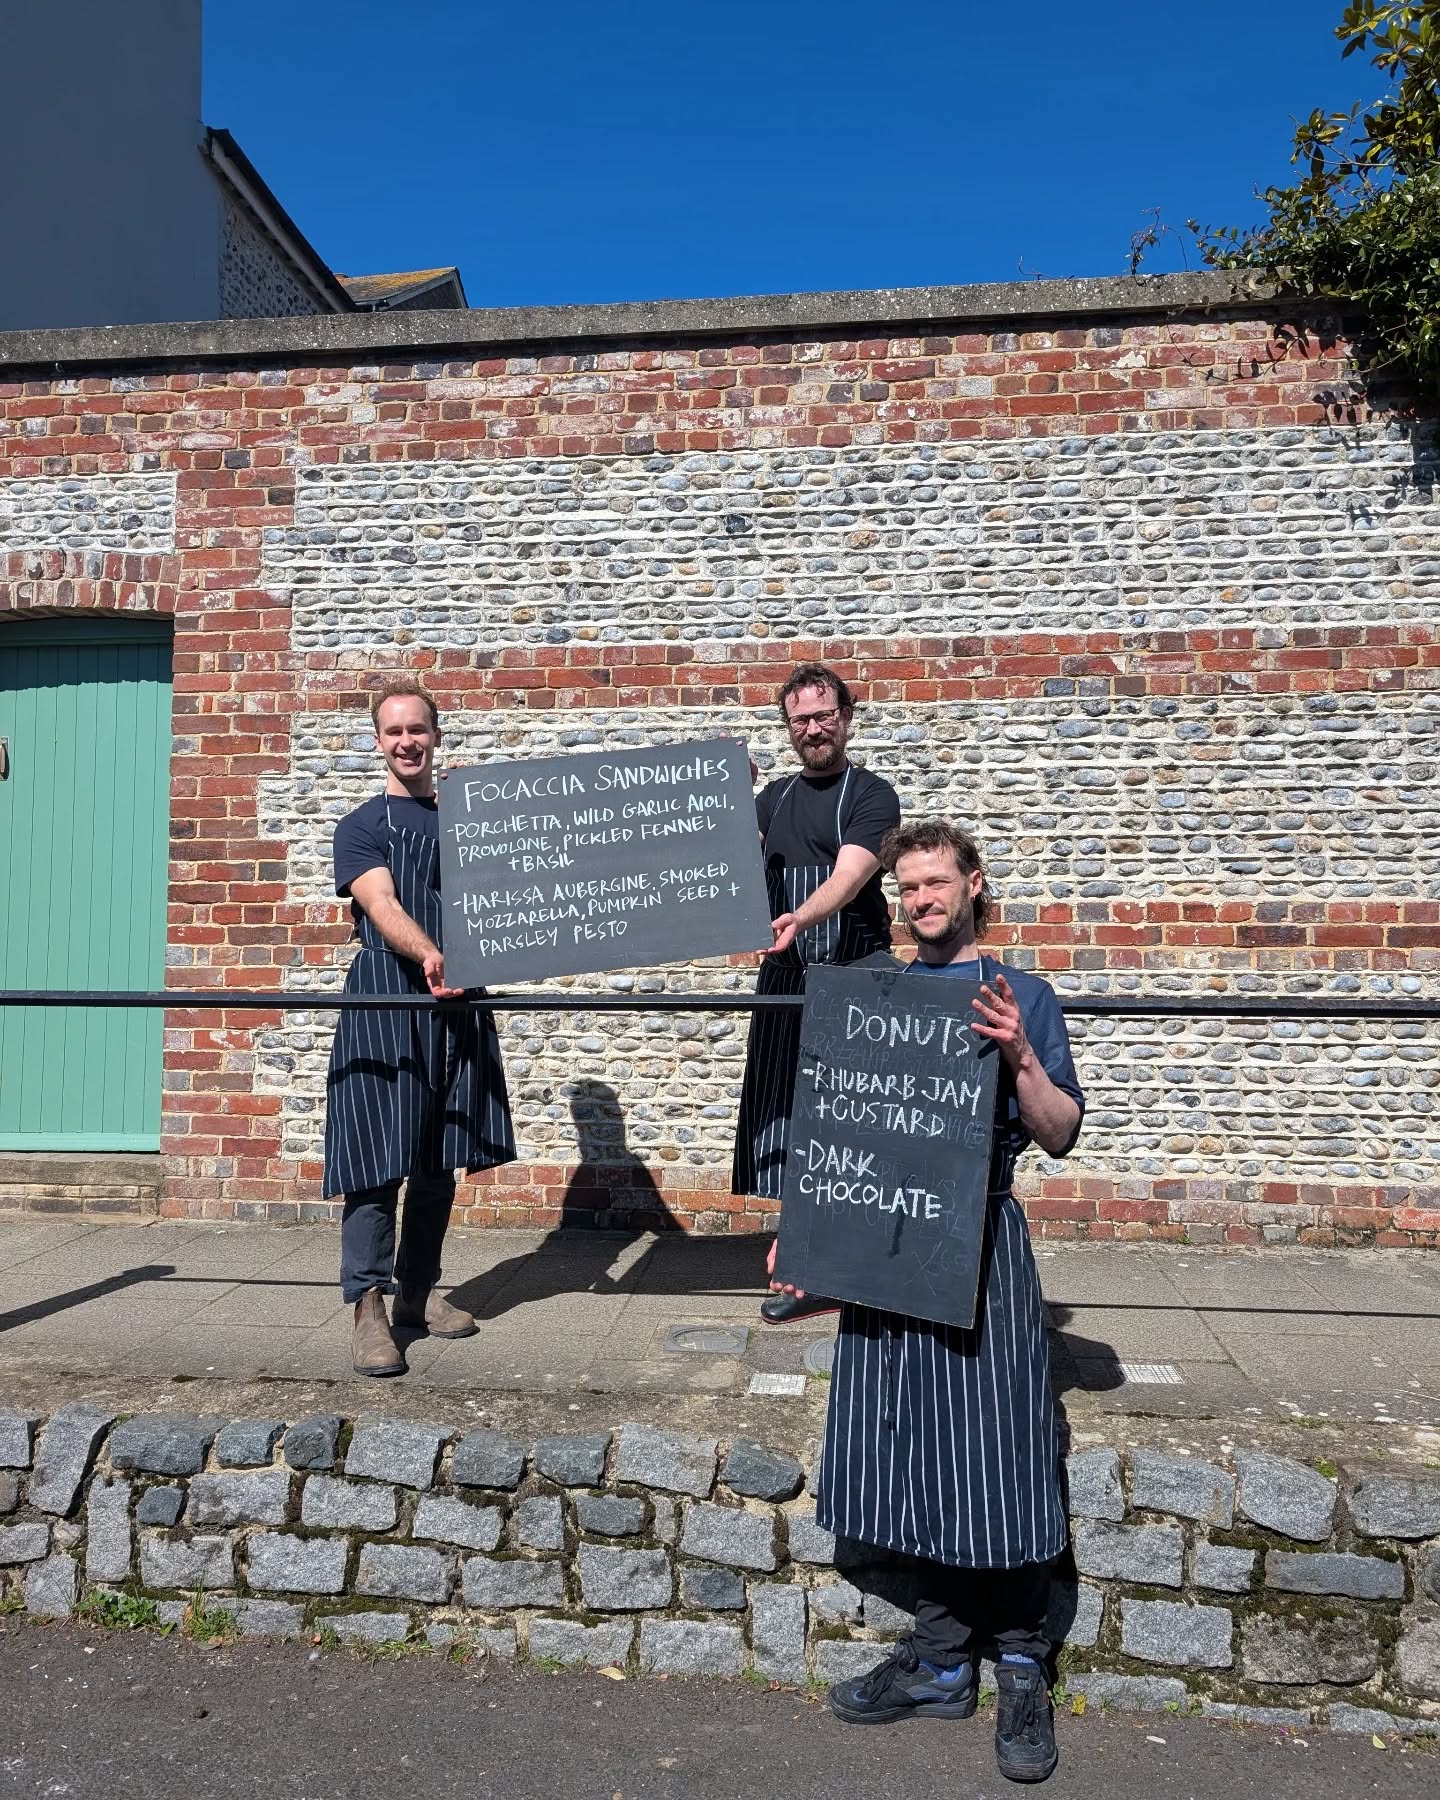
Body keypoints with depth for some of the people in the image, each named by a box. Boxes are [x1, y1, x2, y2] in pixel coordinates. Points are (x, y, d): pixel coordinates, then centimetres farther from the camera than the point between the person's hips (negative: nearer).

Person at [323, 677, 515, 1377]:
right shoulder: (363, 825, 2)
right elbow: (383, 906, -14)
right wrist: (429, 956, -33)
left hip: (457, 1004, 5)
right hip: (384, 999, -5)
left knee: (440, 1157, 10)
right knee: (378, 1156, -6)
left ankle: (418, 1291, 23)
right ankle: (368, 1307, 1)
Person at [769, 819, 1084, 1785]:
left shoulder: (1022, 996, -1)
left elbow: (1061, 1134, -6)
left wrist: (1020, 1057, -21)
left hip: (981, 1247, -4)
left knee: (997, 1461, 1)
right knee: (918, 1463, 10)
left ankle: (1023, 1674, 20)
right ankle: (941, 1663, 25)